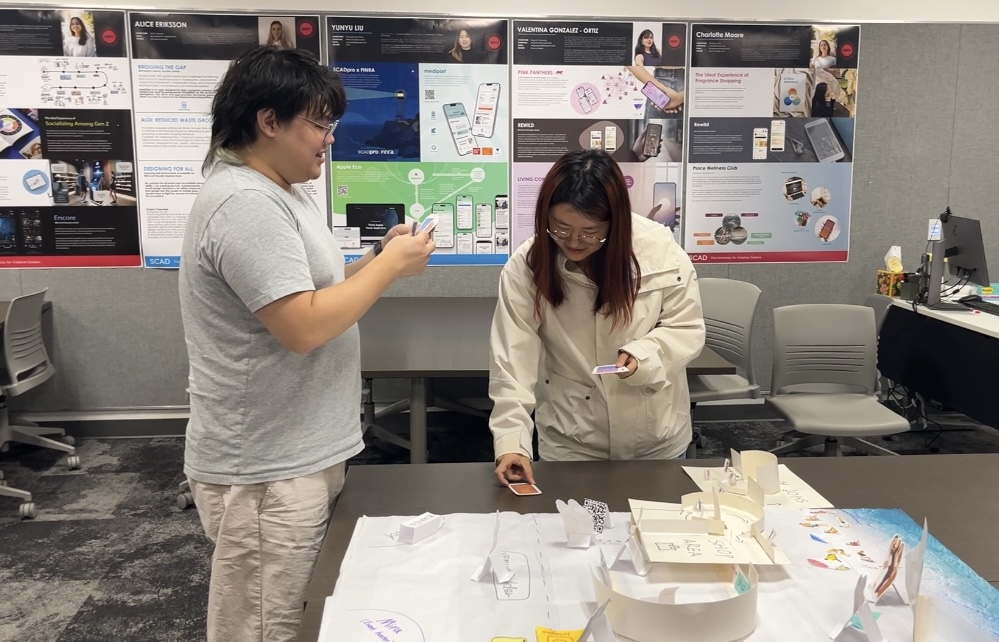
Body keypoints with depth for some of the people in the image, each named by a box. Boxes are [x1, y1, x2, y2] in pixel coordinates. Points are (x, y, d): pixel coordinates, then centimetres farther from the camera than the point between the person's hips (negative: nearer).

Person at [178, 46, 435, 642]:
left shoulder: (281, 192, 13)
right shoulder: (245, 204, -21)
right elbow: (304, 326, -27)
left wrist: (378, 258, 4)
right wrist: (391, 266, -16)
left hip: (299, 453, 10)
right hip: (266, 467, -10)